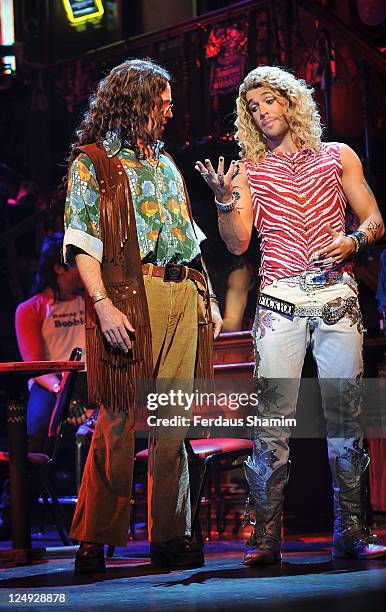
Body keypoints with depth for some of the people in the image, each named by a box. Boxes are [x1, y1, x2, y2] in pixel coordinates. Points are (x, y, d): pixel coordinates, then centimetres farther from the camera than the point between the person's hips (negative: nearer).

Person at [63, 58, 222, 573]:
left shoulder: (165, 163, 24)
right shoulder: (92, 163, 4)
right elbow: (81, 241, -6)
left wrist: (207, 296, 16)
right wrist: (103, 305, -17)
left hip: (183, 295, 6)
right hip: (131, 296, -6)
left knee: (173, 423, 3)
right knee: (120, 421, -7)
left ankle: (170, 536, 8)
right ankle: (96, 537, 2)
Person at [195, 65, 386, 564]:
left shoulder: (338, 157, 13)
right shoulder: (248, 171, 12)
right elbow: (238, 243, 5)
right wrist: (225, 200, -12)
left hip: (337, 297, 1)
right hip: (280, 301, 0)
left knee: (345, 414, -1)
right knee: (272, 416, -7)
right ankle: (266, 535, -4)